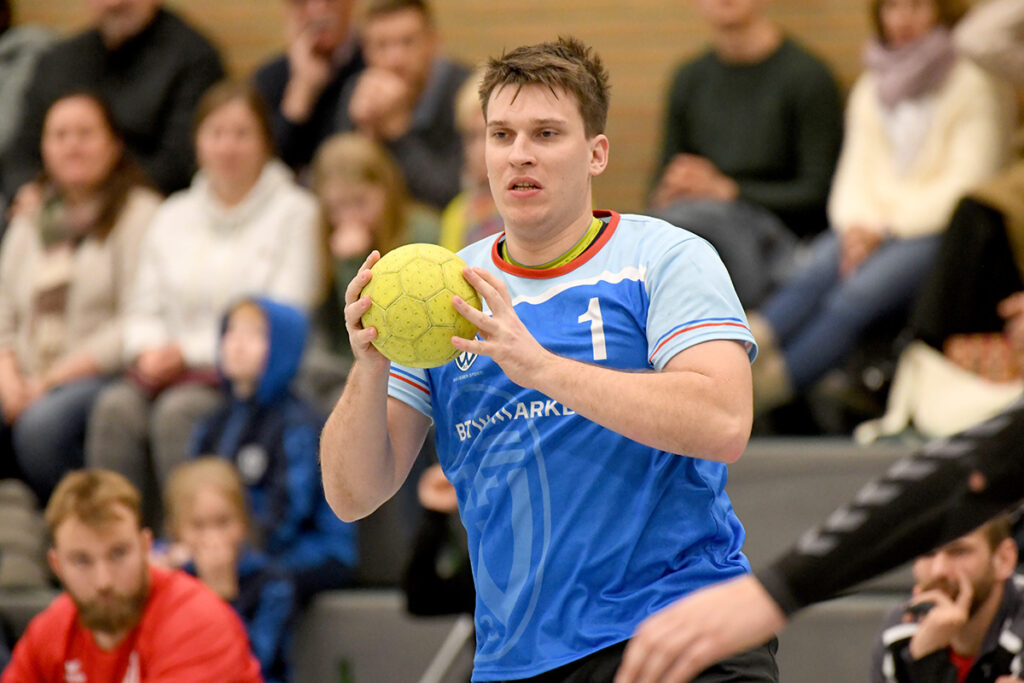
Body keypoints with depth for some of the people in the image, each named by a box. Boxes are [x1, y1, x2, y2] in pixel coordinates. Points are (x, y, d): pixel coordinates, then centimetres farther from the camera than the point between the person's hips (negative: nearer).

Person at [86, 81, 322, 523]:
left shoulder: (294, 213, 3)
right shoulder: (173, 217, 20)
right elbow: (144, 312, 20)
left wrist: (189, 351, -11)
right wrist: (150, 350, -5)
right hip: (172, 370, 4)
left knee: (179, 410, -34)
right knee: (117, 407, -28)